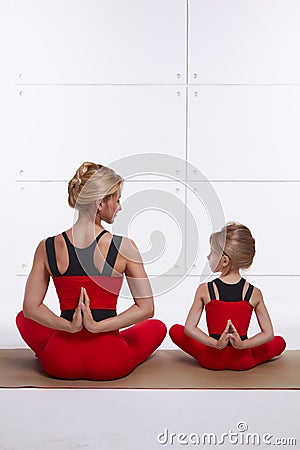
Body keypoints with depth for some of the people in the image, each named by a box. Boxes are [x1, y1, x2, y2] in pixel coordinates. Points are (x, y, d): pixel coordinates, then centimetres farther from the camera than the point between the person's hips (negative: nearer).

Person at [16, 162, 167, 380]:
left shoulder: (47, 247, -6)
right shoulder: (124, 247, -13)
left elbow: (31, 308, -3)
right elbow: (146, 308, -12)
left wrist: (70, 326, -8)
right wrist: (97, 326, -13)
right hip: (110, 365, -2)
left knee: (24, 318, 33)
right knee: (157, 327, 28)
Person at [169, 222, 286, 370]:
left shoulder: (204, 290, -11)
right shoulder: (255, 293, -8)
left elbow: (189, 329, -12)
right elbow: (268, 334, -8)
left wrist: (215, 344, -17)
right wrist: (243, 345, -15)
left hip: (211, 360, -1)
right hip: (243, 362, 1)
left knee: (175, 330, 22)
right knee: (279, 342, 27)